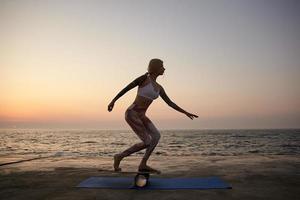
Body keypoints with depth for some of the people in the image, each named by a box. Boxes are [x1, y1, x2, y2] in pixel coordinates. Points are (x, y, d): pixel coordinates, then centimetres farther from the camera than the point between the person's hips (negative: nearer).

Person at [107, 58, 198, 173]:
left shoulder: (159, 87, 15)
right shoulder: (145, 77, -6)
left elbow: (170, 103, 18)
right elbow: (126, 88, -7)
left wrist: (185, 113, 18)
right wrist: (113, 101, -11)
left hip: (141, 116, 8)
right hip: (132, 114, -8)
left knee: (156, 136, -6)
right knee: (147, 143, -9)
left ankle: (143, 165, 1)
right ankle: (119, 156, 6)